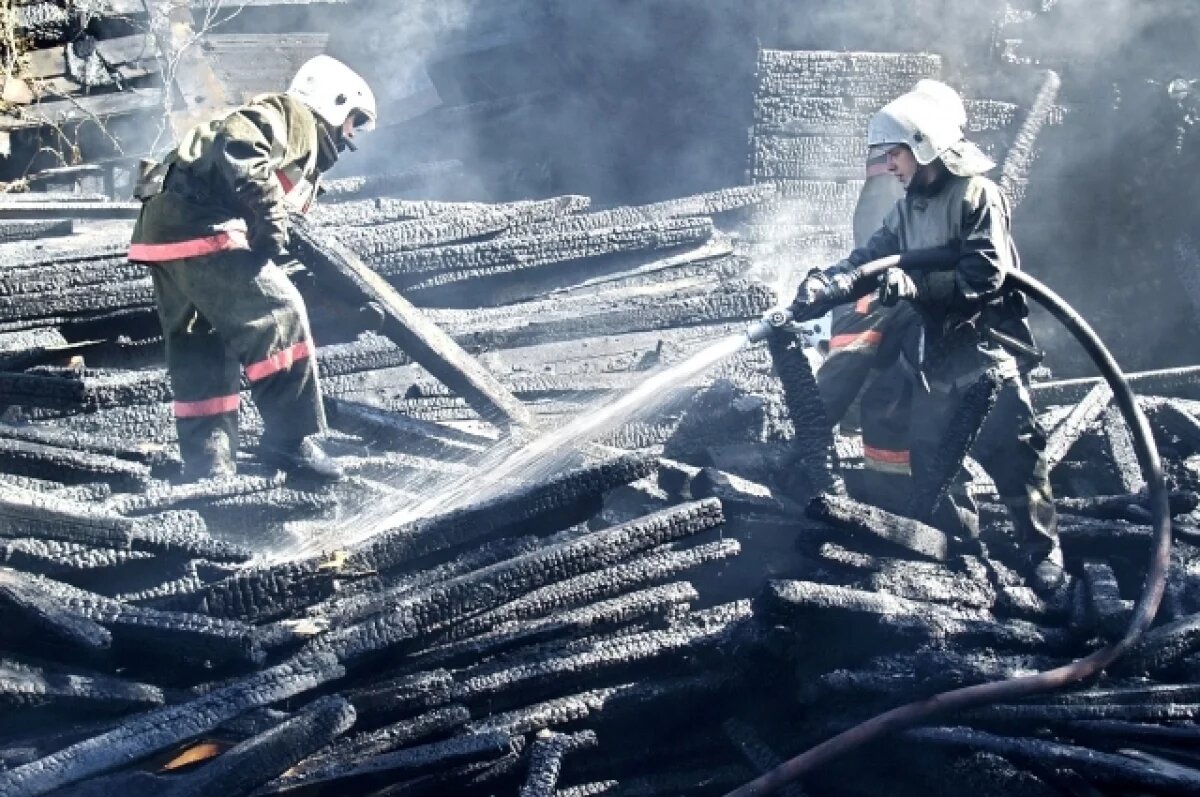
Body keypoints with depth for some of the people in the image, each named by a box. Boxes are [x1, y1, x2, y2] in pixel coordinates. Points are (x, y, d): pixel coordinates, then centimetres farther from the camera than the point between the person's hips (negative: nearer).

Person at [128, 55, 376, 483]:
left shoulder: (305, 149, 31)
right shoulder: (294, 115, 1)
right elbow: (238, 147, -18)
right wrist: (270, 218, -19)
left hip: (165, 230, 10)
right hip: (200, 226, -10)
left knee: (199, 349, 12)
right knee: (278, 317, -8)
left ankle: (206, 463, 14)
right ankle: (289, 442, -5)